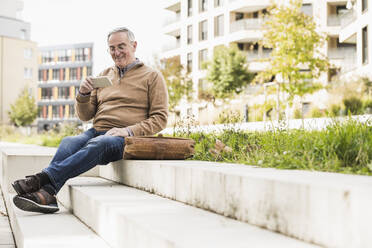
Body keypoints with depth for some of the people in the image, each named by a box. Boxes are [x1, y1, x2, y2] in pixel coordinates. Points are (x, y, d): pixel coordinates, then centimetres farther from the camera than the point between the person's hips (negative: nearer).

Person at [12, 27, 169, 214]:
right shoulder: (104, 76, 25)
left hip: (126, 138, -4)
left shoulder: (152, 76, 11)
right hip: (96, 132, 4)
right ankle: (47, 195, -51)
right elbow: (85, 116, 22)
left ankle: (43, 179, -50)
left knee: (98, 144, -38)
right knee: (68, 143, -31)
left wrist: (129, 131, -13)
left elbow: (160, 118, 2)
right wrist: (83, 95, 0)